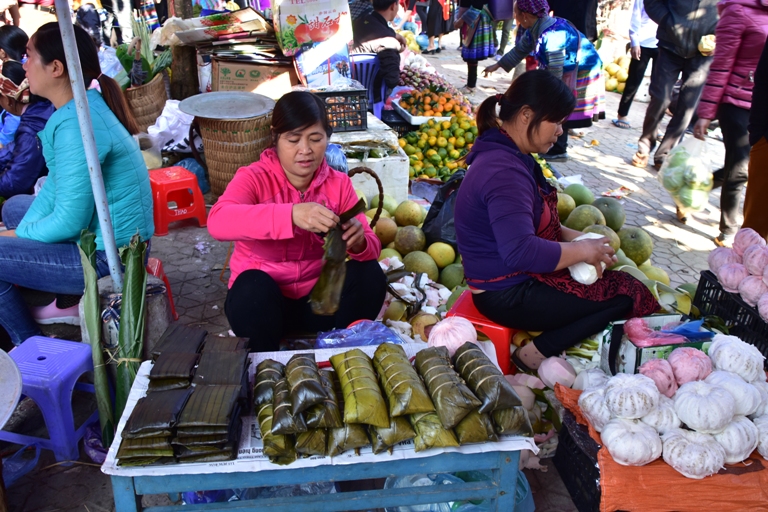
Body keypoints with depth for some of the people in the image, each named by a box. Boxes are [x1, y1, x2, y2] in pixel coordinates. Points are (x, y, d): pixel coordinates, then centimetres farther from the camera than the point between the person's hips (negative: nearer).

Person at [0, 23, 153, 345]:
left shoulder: (75, 125, -26)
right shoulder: (83, 105, 4)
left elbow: (69, 222, -25)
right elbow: (57, 181, 12)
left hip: (108, 253, -10)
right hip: (107, 233, 10)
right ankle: (70, 304, 25)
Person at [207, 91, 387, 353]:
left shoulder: (339, 184, -3)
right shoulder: (254, 178, -13)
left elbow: (372, 247, -8)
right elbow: (218, 221, -34)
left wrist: (359, 242, -34)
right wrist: (292, 214, -48)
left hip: (319, 297, 3)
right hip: (263, 300, -2)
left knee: (369, 273, -20)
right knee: (253, 286, -33)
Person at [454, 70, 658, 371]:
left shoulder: (507, 155, 7)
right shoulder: (504, 172, -27)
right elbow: (520, 252, -36)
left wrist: (571, 236, 2)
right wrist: (581, 251, -21)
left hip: (520, 279, 10)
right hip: (508, 295, -10)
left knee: (622, 280, 14)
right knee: (627, 294, -7)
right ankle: (537, 354, -5)